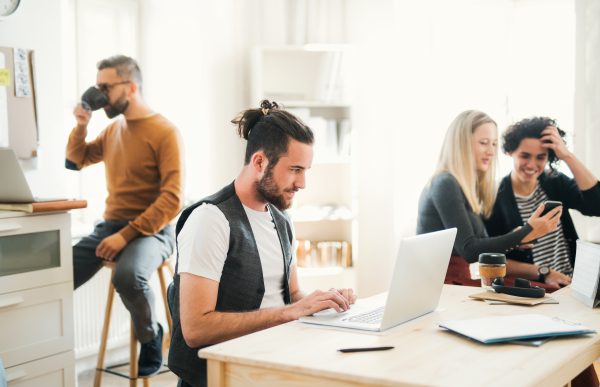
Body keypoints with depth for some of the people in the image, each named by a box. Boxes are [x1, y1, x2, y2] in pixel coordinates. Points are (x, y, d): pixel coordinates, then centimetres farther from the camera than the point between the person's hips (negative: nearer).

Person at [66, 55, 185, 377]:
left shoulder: (165, 132, -9)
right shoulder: (113, 129, 13)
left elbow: (172, 200, -16)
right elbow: (76, 161, 29)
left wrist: (126, 235, -22)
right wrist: (81, 126, 10)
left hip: (150, 230, -6)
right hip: (109, 226, 6)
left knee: (128, 276, -36)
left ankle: (150, 337, -7)